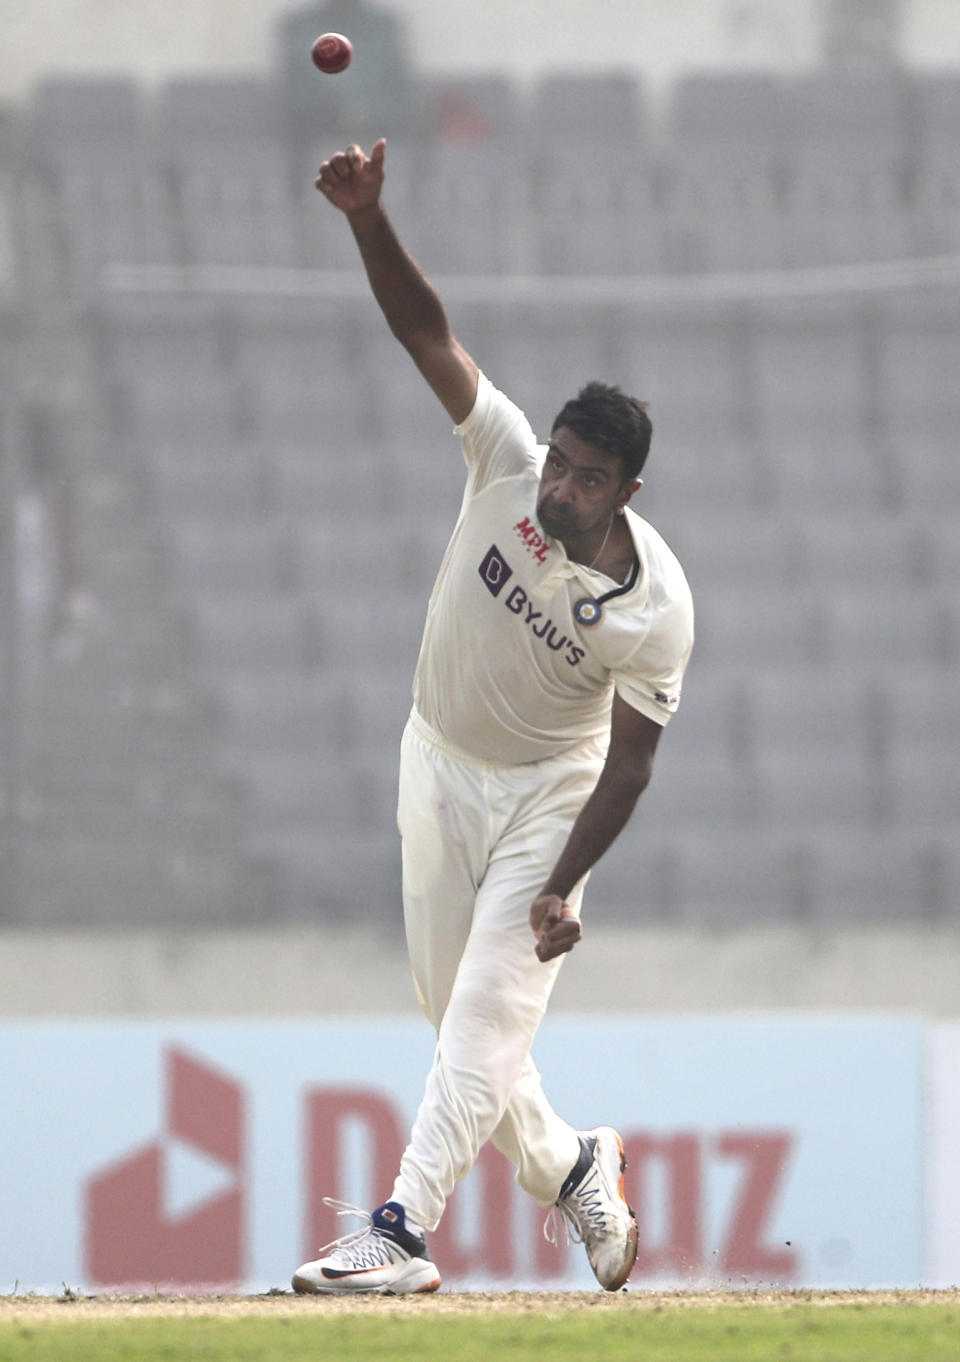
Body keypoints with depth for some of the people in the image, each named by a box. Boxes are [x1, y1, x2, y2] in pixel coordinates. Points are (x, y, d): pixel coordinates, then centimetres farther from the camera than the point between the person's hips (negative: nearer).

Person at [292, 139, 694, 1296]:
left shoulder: (656, 607, -25)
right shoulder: (508, 464, -19)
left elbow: (630, 765, -17)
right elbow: (425, 331, -28)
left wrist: (563, 888, -23)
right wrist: (368, 218, -42)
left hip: (546, 795, -4)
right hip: (438, 765, 4)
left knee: (489, 1013, -12)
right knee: (452, 1004, 12)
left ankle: (403, 1228, -16)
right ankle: (565, 1166, 32)